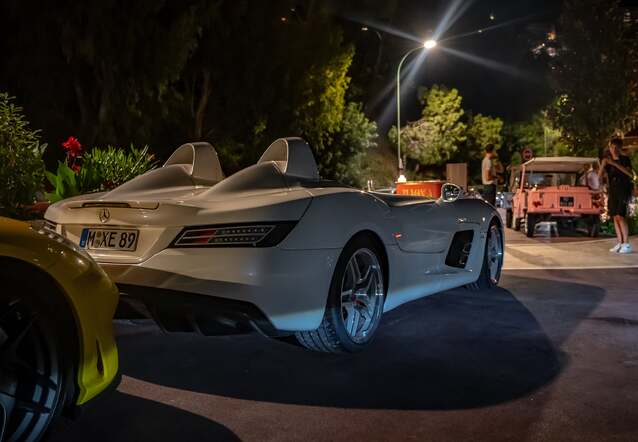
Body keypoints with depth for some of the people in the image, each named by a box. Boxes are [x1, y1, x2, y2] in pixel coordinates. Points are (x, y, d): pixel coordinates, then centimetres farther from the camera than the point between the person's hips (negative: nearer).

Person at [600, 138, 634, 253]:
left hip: (623, 190, -5)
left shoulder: (625, 159, -2)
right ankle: (620, 243, 7)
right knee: (615, 217, 2)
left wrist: (615, 163, -23)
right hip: (612, 191, 5)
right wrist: (603, 163, -14)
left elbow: (630, 173, -18)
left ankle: (626, 244, -13)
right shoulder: (608, 160, 11)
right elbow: (600, 174, 1)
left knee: (620, 216, -15)